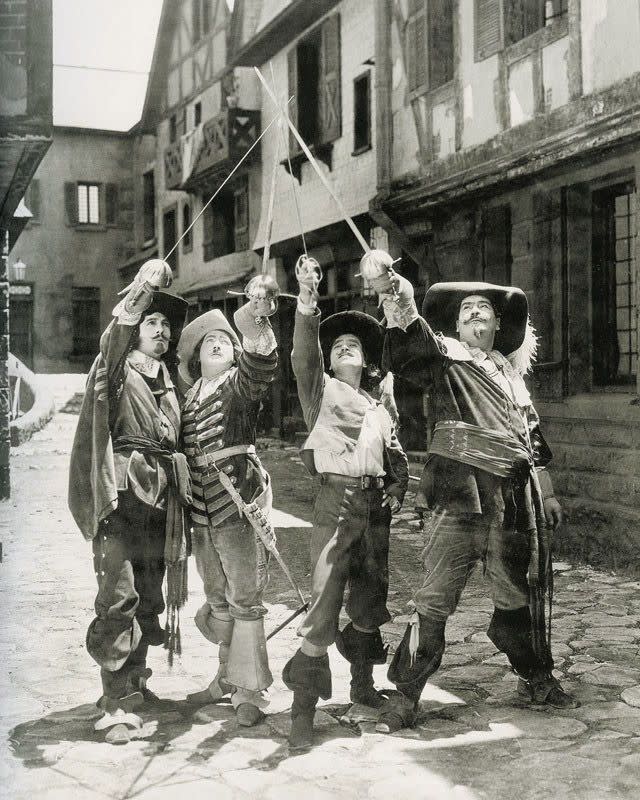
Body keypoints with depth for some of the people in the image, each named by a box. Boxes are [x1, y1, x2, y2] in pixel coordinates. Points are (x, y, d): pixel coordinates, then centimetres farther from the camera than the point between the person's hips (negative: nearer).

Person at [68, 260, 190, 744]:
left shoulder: (168, 380, 20)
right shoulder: (117, 369, 2)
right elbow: (114, 341, -20)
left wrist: (179, 496, 19)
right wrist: (139, 294, -30)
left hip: (159, 498, 6)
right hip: (121, 493, -6)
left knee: (149, 596, 11)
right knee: (119, 595, -11)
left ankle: (134, 680, 27)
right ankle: (118, 704, -10)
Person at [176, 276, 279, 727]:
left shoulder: (242, 382, -3)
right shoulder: (190, 392, 14)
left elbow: (260, 361, -27)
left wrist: (258, 320, -44)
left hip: (238, 498, -6)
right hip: (201, 503, 6)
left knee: (244, 598, -3)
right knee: (218, 599, 16)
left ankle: (251, 690, 4)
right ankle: (228, 677, 28)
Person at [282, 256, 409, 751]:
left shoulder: (379, 408, 24)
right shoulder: (322, 390, 8)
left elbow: (397, 458, 23)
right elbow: (304, 357, -11)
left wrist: (396, 490, 3)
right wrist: (307, 305, -26)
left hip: (376, 508, 6)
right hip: (338, 501, -5)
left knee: (370, 602, 13)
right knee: (325, 603, -14)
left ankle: (363, 685, 33)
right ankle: (303, 709, -8)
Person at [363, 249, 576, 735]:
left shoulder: (512, 372, 20)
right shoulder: (445, 359, 2)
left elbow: (532, 436, 26)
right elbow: (412, 341, -21)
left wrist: (546, 492, 25)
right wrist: (394, 294, -40)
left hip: (515, 501, 5)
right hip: (461, 496, -5)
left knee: (521, 594, 17)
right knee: (436, 598, -7)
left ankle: (537, 679, 37)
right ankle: (406, 695, 3)